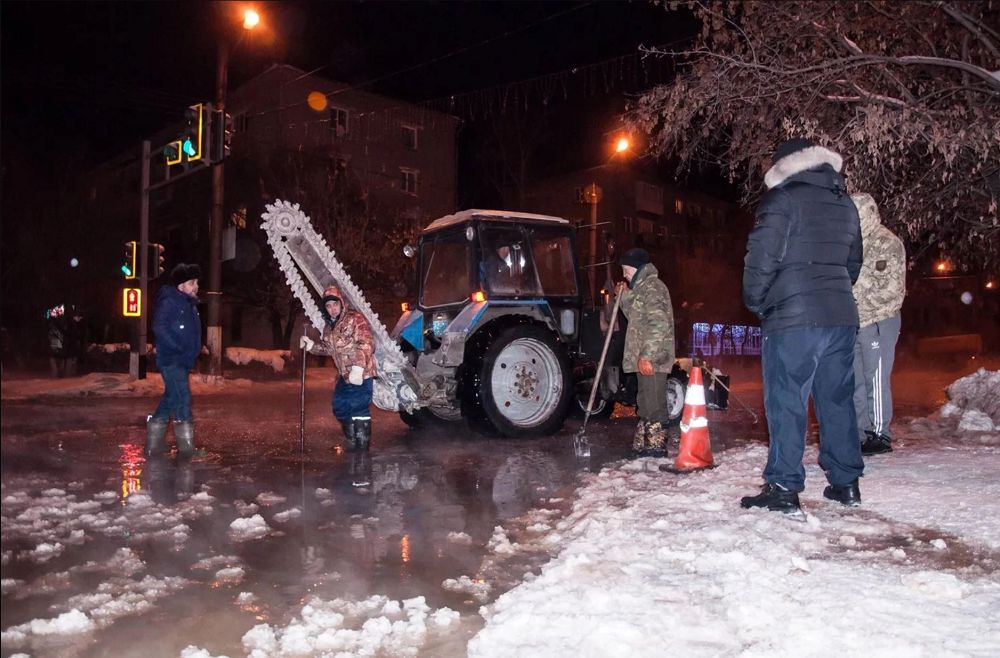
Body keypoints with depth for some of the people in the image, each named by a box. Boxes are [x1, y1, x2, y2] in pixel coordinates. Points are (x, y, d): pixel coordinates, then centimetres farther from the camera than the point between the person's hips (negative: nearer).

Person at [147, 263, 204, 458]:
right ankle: (186, 447, -5)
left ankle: (154, 445, 23)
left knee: (171, 399, 13)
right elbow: (159, 328, -20)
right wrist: (179, 348, -23)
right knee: (183, 399, -10)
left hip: (183, 361, 9)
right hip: (171, 360, -9)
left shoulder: (190, 305, 15)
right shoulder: (168, 302, -11)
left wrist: (194, 351, 11)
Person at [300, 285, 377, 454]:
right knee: (339, 407, 19)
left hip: (361, 374, -9)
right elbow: (329, 348, 27)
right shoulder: (329, 326, 14)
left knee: (359, 410, -13)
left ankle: (363, 451, -6)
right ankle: (351, 440, 38)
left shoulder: (355, 319, -14)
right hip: (344, 375, 9)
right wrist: (312, 345, 9)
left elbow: (366, 343, -25)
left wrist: (358, 367, -36)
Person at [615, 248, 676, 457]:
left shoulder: (653, 286, -12)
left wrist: (647, 355, -24)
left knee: (654, 403, -7)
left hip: (652, 359, -10)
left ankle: (656, 446, -2)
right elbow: (636, 318, 28)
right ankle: (643, 445, 24)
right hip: (645, 358, 10)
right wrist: (625, 297, 15)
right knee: (646, 402, 16)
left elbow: (659, 324, -21)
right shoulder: (642, 287, 19)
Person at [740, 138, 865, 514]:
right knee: (838, 399, 13)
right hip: (841, 316, 7)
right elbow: (853, 263, 22)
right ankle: (845, 483, 20)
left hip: (792, 317, -7)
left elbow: (762, 257, -11)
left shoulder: (783, 198, -5)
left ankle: (783, 487, -3)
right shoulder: (845, 205, 18)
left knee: (786, 402, -4)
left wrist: (754, 302, 3)